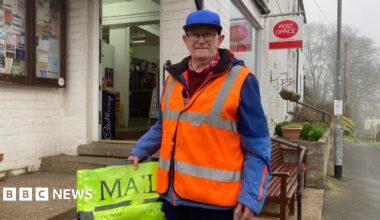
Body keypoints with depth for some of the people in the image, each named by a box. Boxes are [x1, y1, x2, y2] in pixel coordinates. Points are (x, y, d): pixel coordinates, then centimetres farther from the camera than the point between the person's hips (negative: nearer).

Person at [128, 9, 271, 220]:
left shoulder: (240, 80, -9)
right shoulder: (174, 78, 8)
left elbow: (256, 145, -9)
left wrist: (251, 195, -14)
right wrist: (140, 150, 8)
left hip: (215, 198, -5)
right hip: (173, 192, 5)